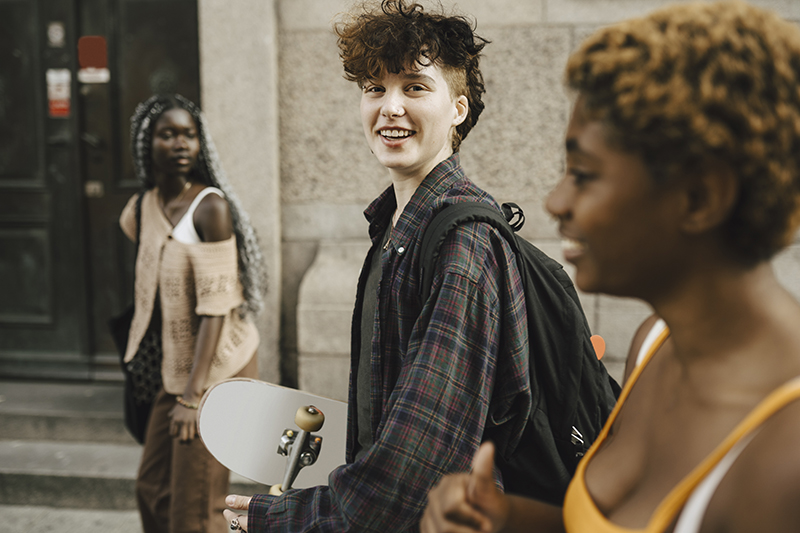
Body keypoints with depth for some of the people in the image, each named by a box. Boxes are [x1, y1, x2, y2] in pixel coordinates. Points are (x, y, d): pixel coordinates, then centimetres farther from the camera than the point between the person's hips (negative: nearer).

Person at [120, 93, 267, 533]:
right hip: (176, 367, 7)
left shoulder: (210, 207, -17)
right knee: (152, 489, 16)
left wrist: (193, 396, -22)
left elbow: (216, 305, -21)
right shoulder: (143, 208, 5)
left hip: (220, 366, -7)